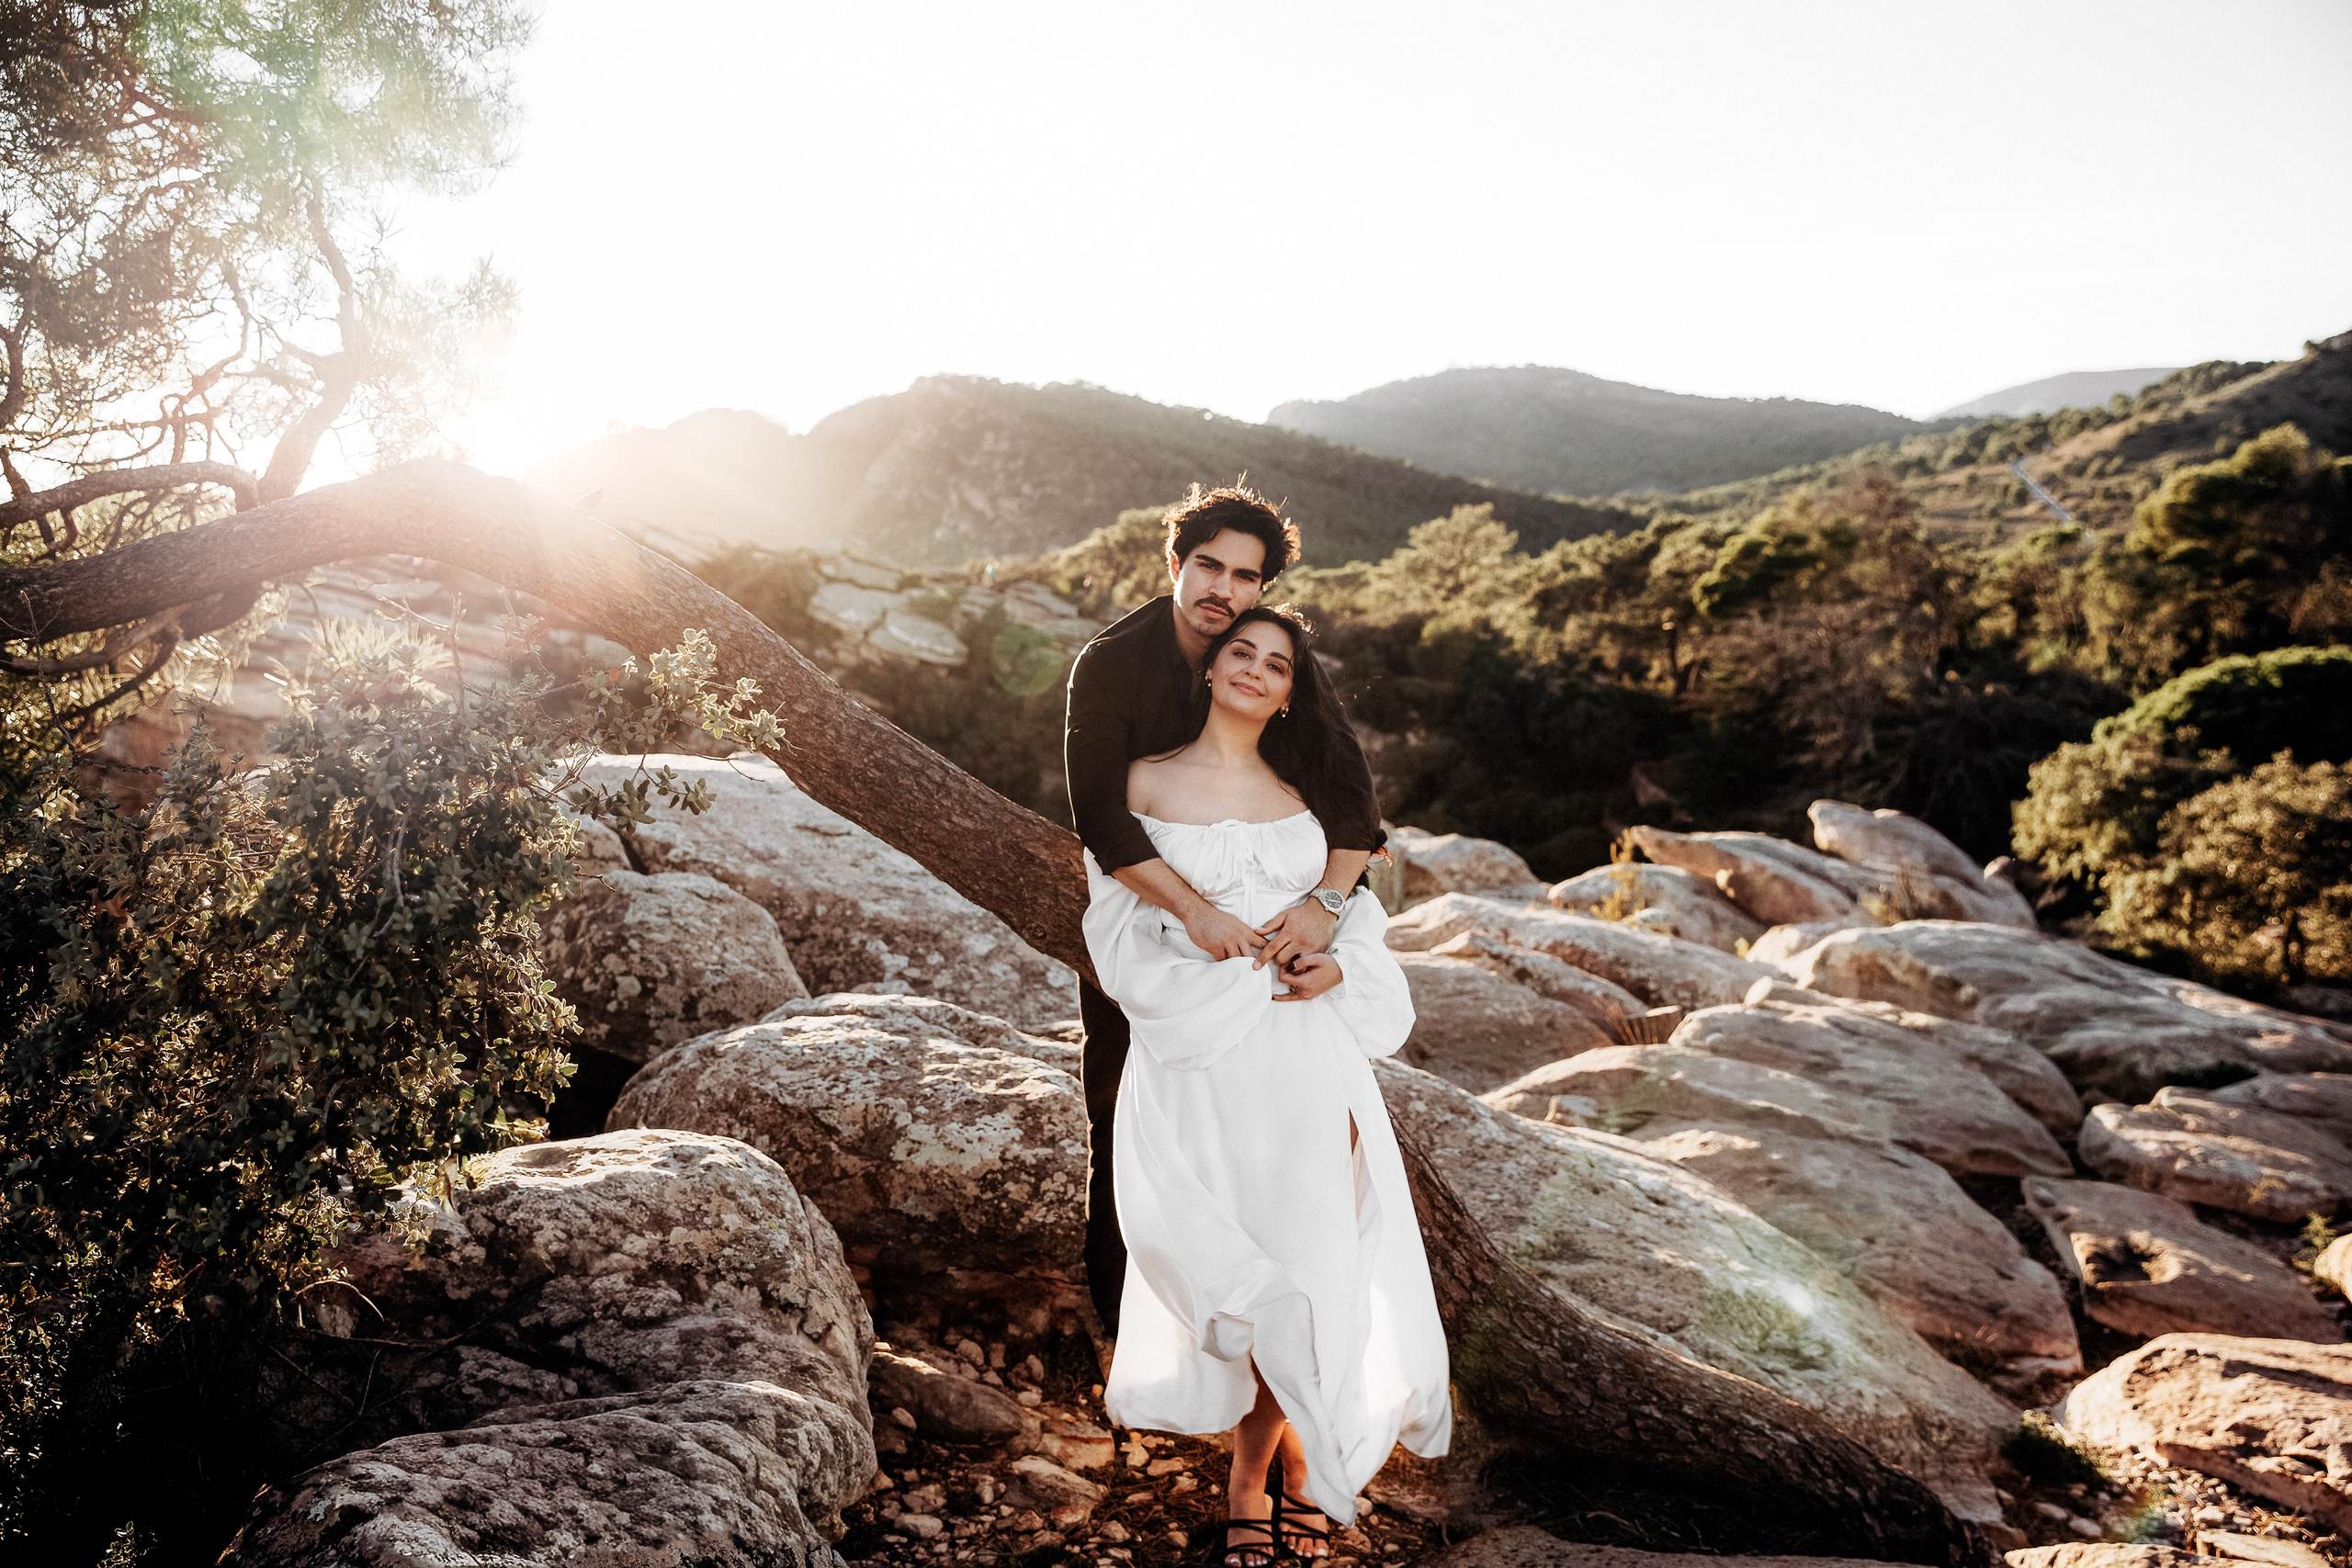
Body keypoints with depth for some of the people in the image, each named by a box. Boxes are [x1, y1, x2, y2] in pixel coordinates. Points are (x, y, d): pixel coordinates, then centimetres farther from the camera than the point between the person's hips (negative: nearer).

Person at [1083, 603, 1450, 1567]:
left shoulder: (1302, 791, 14)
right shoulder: (1146, 782, 4)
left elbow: (1356, 903, 17)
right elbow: (1118, 928, -1)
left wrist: (1337, 964, -5)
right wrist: (1238, 957, -11)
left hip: (1311, 1050, 3)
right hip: (1202, 1057, -3)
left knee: (1315, 1256, -2)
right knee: (1244, 1269, -3)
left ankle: (1251, 1478, 20)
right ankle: (1297, 1460, 23)